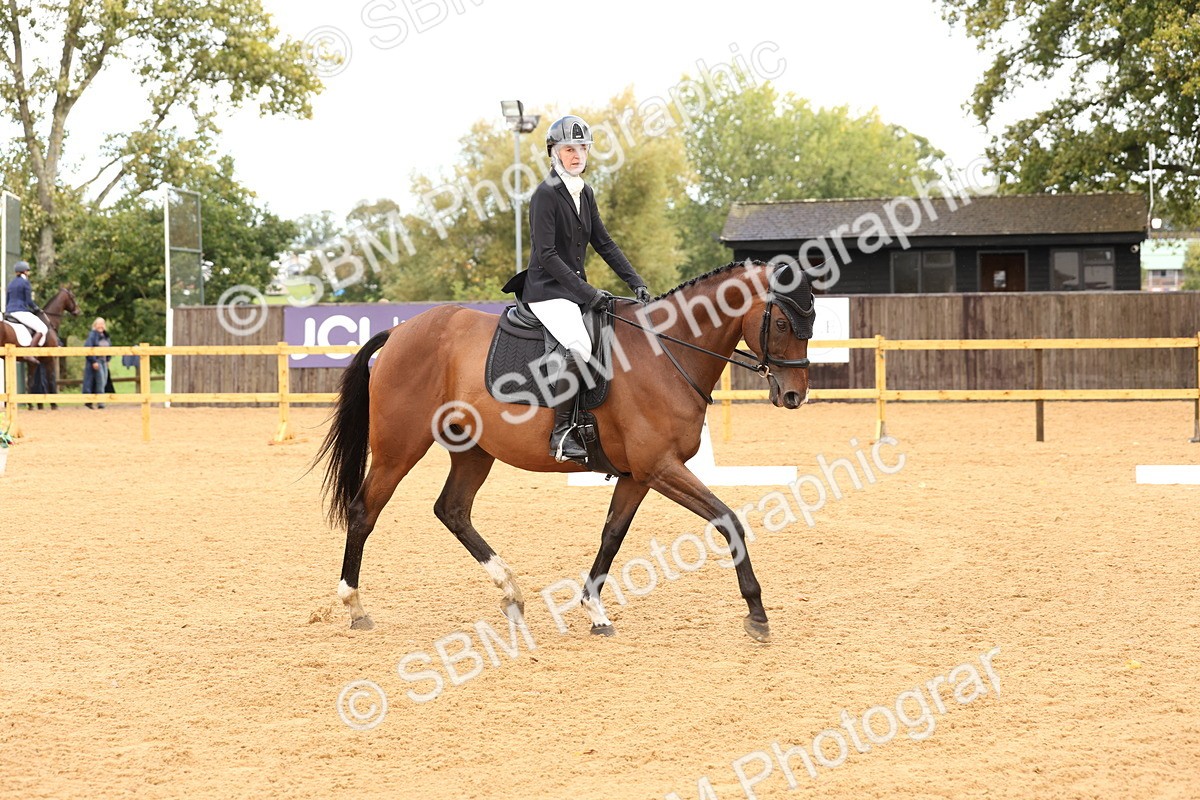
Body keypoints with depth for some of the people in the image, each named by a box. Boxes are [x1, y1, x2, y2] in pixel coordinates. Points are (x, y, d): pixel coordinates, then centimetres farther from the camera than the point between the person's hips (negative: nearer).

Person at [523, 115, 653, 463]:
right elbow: (545, 255, -18)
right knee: (580, 347, -30)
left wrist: (636, 282, 5)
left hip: (576, 289, 9)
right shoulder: (546, 195, -12)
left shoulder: (585, 193, 12)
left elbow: (604, 244, 16)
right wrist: (587, 293, -20)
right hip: (547, 291, -9)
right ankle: (561, 433, -26)